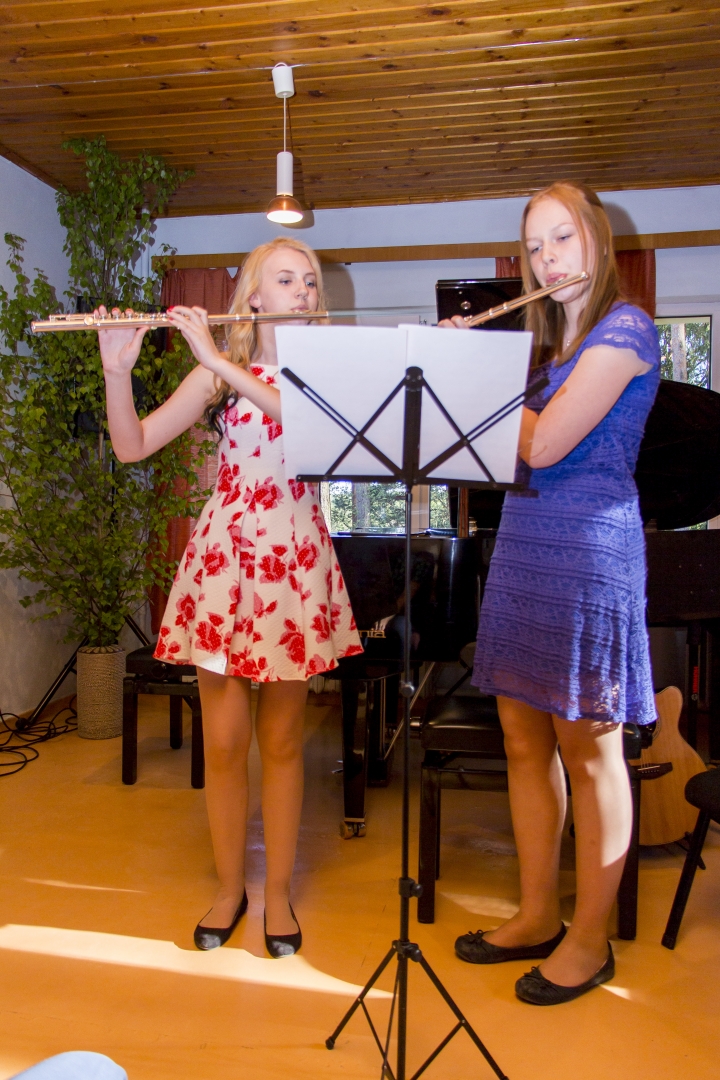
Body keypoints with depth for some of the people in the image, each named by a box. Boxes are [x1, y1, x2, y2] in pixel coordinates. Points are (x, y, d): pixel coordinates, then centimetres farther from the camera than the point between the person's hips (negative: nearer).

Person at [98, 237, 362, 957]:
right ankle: (229, 889, 26)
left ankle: (278, 893, 24)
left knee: (281, 740, 8)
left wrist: (222, 361, -20)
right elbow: (133, 446, -1)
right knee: (223, 740, 5)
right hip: (224, 551, 0)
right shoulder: (219, 371, 6)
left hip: (294, 556, 0)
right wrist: (117, 369, -16)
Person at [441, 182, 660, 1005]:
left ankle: (590, 940, 19)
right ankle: (537, 917, 27)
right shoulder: (550, 342, 19)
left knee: (587, 747, 2)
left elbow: (543, 444, -17)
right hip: (522, 544, 8)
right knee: (524, 739, 11)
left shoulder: (624, 327, -7)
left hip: (589, 550, -8)